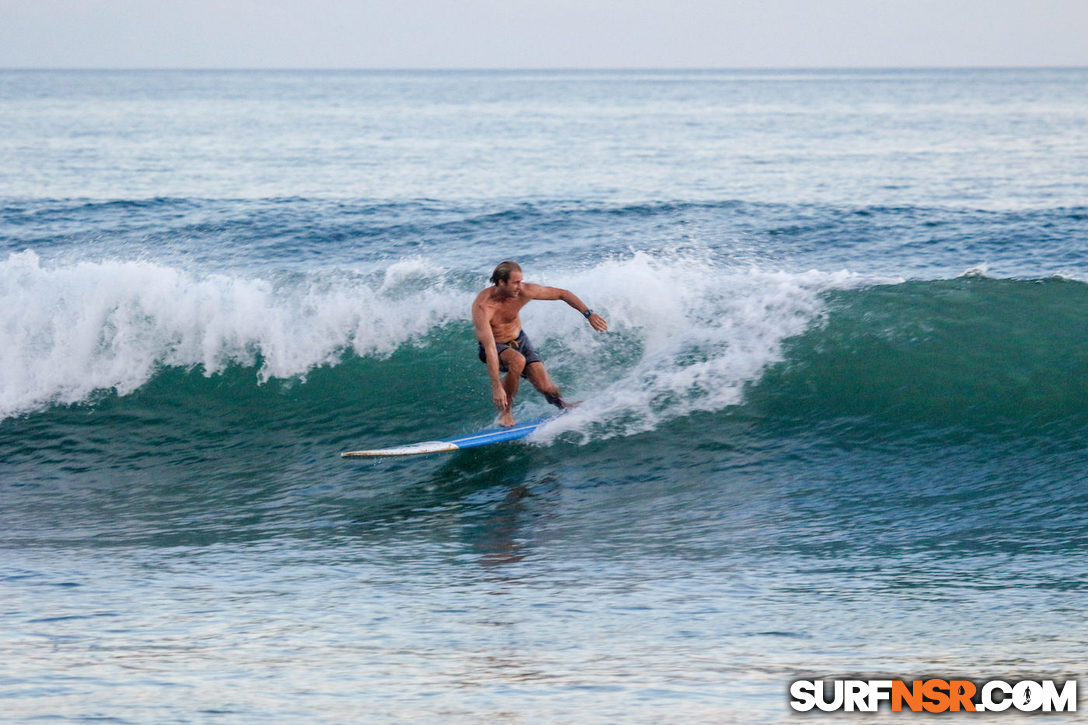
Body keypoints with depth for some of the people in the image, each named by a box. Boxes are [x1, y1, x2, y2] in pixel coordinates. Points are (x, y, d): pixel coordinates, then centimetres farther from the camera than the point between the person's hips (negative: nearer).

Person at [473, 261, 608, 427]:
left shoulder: (524, 291, -22)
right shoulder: (482, 307, -34)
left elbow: (563, 294, -8)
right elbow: (490, 349, -39)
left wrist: (589, 314, -15)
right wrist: (496, 387, -43)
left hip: (519, 340, 4)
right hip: (495, 346, -4)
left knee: (546, 387, -11)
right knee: (518, 361, -37)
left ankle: (563, 406, 24)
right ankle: (505, 411, -17)